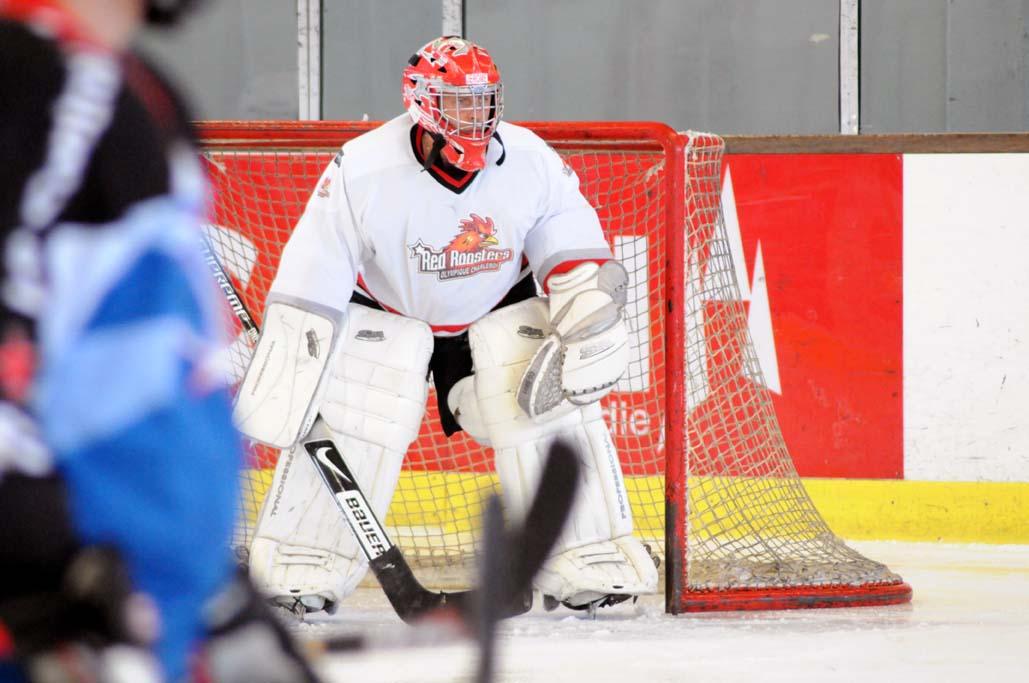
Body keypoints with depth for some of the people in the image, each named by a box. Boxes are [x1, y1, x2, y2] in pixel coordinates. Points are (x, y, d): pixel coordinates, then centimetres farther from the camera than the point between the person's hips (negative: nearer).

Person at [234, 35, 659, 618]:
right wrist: (283, 379, -26)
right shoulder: (363, 171, -27)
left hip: (495, 312, 2)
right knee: (349, 422, -17)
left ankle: (587, 564, -3)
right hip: (383, 310, -2)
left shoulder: (532, 163, -19)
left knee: (552, 411, -12)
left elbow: (579, 262, -8)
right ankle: (300, 566, -5)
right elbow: (309, 283, -25)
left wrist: (591, 321, -23)